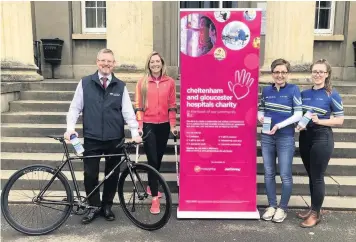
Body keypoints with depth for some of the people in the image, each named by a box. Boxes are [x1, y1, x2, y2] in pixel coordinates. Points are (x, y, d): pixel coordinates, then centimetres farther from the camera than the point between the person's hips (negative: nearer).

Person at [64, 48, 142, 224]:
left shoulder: (120, 86, 4)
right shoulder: (85, 83, 3)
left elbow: (128, 111, 0)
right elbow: (75, 108, 5)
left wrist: (135, 132, -11)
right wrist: (70, 128, -9)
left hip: (114, 139, 1)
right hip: (92, 138, -1)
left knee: (112, 174, 10)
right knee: (90, 174, 3)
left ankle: (107, 206, 29)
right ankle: (94, 206, 24)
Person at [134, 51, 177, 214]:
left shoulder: (170, 82, 2)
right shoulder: (142, 83, 0)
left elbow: (172, 106, 5)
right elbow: (138, 106, -2)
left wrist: (173, 125, 3)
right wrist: (139, 126, -8)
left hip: (164, 126, 2)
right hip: (148, 125, -2)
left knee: (158, 159, 14)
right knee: (152, 160, -4)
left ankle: (151, 186, 37)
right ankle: (155, 198, 0)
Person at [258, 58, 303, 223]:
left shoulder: (293, 90, -5)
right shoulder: (266, 90, 5)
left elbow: (298, 114, -10)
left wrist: (279, 125, -19)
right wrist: (260, 117, -8)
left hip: (285, 138, -4)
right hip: (267, 137, 4)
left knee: (285, 175, 3)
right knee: (269, 173, 11)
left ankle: (283, 208, 20)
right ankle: (272, 205, 26)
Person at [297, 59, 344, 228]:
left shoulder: (332, 95, -7)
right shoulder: (304, 93, 8)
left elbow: (339, 120, -8)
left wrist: (319, 121, -20)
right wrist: (298, 124, -3)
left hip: (322, 138, -5)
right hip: (305, 137, 6)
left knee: (317, 177, 1)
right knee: (311, 176, 15)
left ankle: (316, 214, 15)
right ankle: (313, 209, 29)